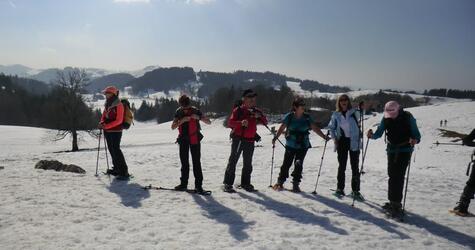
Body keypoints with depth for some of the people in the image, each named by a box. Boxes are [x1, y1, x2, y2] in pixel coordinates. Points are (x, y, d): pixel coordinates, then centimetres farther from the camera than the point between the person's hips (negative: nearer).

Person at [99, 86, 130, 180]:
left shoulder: (118, 105, -12)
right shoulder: (107, 104, 14)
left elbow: (119, 120, -17)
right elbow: (104, 116, 20)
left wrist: (106, 126, -22)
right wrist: (101, 123, -2)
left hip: (115, 131, -8)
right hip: (107, 131, 8)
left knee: (116, 150, -12)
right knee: (111, 150, 13)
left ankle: (124, 172, -10)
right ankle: (116, 169, 25)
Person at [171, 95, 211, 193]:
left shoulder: (195, 111, -9)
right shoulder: (178, 112, 0)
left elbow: (209, 122, -10)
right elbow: (173, 127, -7)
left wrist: (198, 117, -27)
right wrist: (182, 120, -23)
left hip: (194, 140, -3)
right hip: (183, 140, 3)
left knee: (196, 162, -4)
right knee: (184, 162, 9)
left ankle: (198, 185, 0)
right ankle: (183, 184, 18)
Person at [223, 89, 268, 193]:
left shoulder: (256, 111, 12)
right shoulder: (238, 110, -2)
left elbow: (265, 122, 8)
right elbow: (230, 123, -10)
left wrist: (259, 117, -11)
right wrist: (241, 123, -27)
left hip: (250, 141, 5)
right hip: (238, 139, -5)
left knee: (248, 163, 12)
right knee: (233, 161, -5)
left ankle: (245, 183, 25)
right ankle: (227, 184, 0)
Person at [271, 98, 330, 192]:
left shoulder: (307, 117, 0)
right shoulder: (289, 117, -6)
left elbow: (315, 128, 0)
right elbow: (282, 128, -3)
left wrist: (324, 136, -10)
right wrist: (276, 137, -12)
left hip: (303, 146, 1)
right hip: (290, 145, -1)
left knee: (298, 164, -2)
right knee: (286, 164, 1)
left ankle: (295, 184, 14)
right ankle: (280, 182, 20)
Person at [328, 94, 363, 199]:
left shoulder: (354, 112, -2)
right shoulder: (336, 115, 3)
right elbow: (331, 127, 12)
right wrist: (334, 137, 0)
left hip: (354, 142, -1)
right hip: (342, 142, 1)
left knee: (355, 167, 3)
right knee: (342, 166, 8)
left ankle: (355, 190, 13)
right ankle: (340, 188, 19)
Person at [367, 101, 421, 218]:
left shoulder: (408, 117, -14)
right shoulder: (386, 118, -4)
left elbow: (416, 133, -13)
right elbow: (379, 132, -4)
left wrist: (415, 140, -34)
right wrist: (372, 135, -25)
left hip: (405, 150, -4)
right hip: (392, 150, 5)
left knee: (398, 177, -11)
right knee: (392, 176, 10)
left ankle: (396, 205, -6)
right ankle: (393, 202, 24)